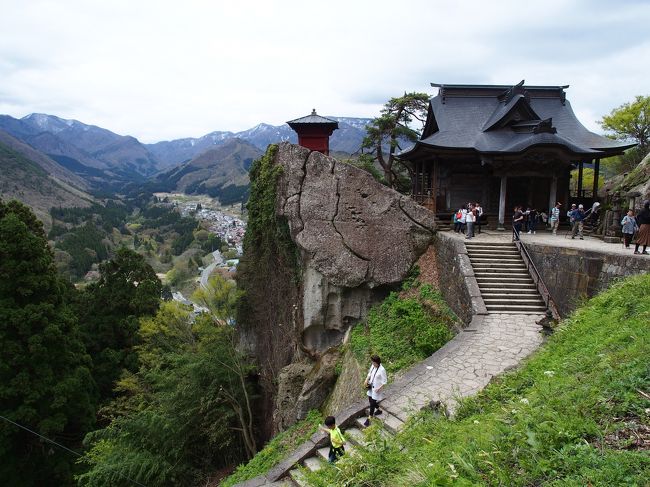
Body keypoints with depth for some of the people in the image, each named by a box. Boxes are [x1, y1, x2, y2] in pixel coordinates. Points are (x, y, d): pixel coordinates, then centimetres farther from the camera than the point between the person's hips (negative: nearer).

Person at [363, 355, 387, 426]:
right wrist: (366, 380, -3)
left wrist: (379, 388, -22)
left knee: (372, 403, -1)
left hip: (377, 388, -8)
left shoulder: (382, 370, -25)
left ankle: (369, 418, 11)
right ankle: (378, 410, 45)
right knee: (370, 400, 20)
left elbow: (384, 381, -18)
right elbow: (370, 373, 12)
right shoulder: (372, 366, -4)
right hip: (371, 386, 8)